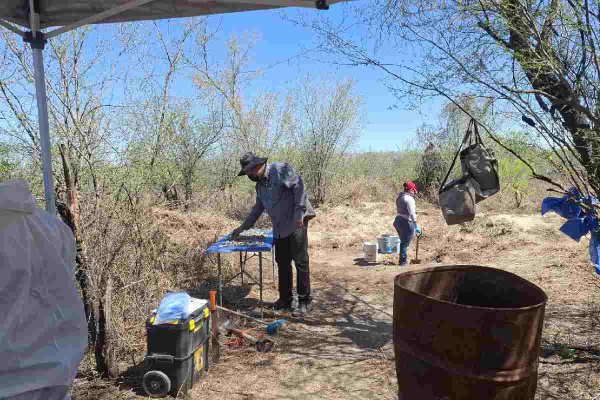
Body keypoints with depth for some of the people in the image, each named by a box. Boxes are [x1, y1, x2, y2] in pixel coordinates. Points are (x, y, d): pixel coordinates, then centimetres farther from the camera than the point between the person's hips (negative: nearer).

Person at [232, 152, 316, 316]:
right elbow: (257, 209, 26)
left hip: (296, 223, -8)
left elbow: (298, 186, -17)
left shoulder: (280, 169, -9)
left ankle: (305, 301, 7)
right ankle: (285, 300, 24)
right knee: (282, 263, 12)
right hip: (280, 229, 9)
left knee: (300, 261, -3)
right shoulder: (260, 185, 17)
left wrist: (299, 213, -20)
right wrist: (242, 227, 27)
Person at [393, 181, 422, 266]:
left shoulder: (399, 197, 10)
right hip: (406, 223, -9)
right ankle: (402, 261, 11)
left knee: (403, 241, 22)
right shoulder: (409, 199, -17)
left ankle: (403, 259, 34)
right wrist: (416, 226, -16)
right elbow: (412, 213, -20)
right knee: (405, 243, 3)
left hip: (398, 221, 9)